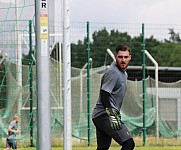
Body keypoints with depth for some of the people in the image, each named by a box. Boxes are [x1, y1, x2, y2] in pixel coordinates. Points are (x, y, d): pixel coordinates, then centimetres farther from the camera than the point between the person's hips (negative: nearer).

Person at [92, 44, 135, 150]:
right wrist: (111, 115, -30)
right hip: (104, 116, -10)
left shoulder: (124, 73, 20)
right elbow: (104, 94, -22)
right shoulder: (113, 72, -12)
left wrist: (116, 115, 26)